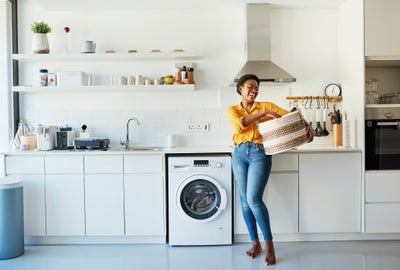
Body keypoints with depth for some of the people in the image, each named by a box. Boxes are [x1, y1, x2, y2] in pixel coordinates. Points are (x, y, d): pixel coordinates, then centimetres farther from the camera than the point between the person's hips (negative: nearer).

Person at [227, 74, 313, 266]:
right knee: (244, 201, 5)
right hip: (239, 155, 3)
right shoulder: (232, 110, 11)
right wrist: (263, 113, -13)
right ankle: (255, 243, 18)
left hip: (260, 154, -3)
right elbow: (239, 125, -10)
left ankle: (269, 244, -1)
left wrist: (306, 127, -13)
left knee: (254, 199, -14)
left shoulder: (266, 106, 9)